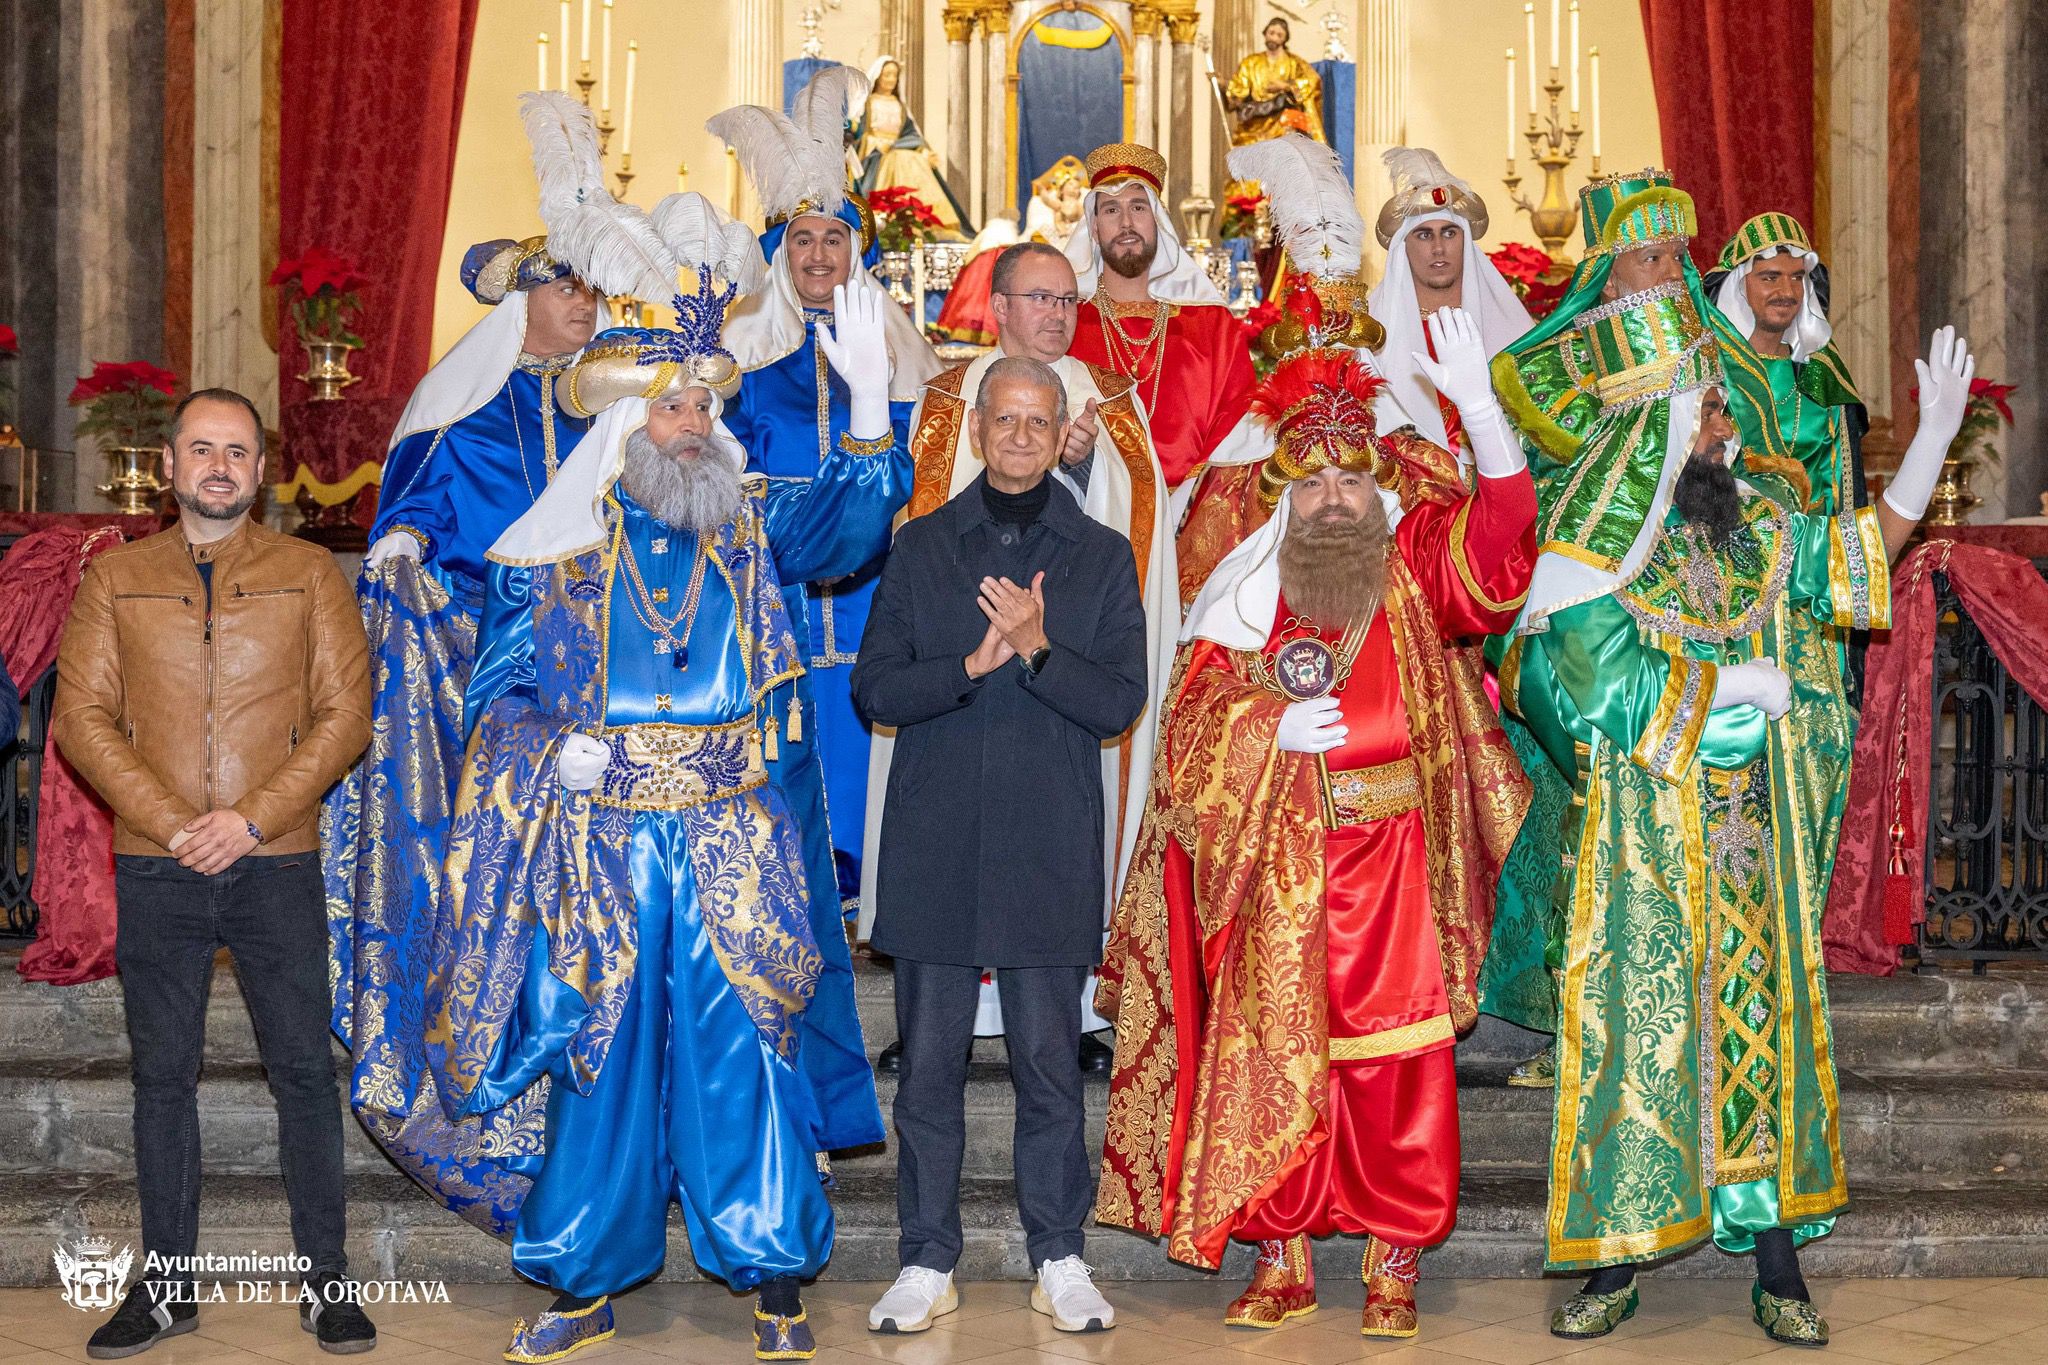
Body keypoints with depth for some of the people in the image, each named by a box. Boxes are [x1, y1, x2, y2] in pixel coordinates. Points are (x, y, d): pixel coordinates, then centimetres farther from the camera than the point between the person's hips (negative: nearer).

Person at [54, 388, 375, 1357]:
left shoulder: (308, 574, 6)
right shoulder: (115, 578, 9)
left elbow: (345, 712, 0)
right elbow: (81, 716, 2)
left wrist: (253, 819, -11)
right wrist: (171, 823, -11)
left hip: (277, 866, -1)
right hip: (154, 872, 1)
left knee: (303, 1070, 1)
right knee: (162, 1076, 7)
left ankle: (324, 1282, 10)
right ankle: (167, 1286, 17)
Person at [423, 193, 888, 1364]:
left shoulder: (748, 528, 8)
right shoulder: (554, 550, 5)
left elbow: (838, 527, -9)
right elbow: (502, 696, 7)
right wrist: (559, 751, -11)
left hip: (733, 833, 0)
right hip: (599, 837, 0)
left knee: (745, 1041, 0)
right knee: (600, 1047, 6)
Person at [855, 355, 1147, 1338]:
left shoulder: (1103, 557, 7)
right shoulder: (920, 547, 9)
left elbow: (1121, 703, -1)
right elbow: (874, 689, 2)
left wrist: (1037, 649, -17)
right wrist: (971, 665, -13)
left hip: (1050, 851, -1)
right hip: (934, 845, 1)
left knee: (1050, 1063, 4)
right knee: (929, 1063, 5)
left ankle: (1059, 1258, 18)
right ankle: (928, 1262, 16)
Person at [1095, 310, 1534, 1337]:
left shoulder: (1415, 579, 6)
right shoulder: (1246, 600, 7)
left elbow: (1499, 529, -10)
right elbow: (1192, 722, 2)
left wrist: (1477, 409, -23)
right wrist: (1273, 727, -16)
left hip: (1389, 868, -1)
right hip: (1277, 875, 1)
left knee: (1392, 1066, -1)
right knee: (1271, 1062, 3)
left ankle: (1393, 1264, 10)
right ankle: (1280, 1262, 14)